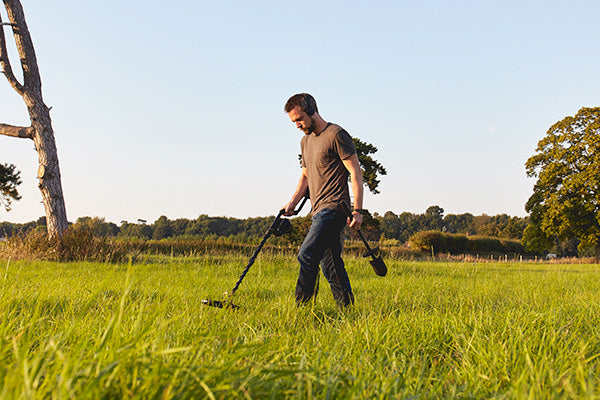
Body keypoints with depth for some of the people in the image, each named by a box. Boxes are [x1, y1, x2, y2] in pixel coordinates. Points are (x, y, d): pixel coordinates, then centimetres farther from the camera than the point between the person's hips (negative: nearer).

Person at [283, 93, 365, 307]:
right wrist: (292, 203, 16)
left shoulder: (336, 135, -6)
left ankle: (301, 308, -17)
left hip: (334, 207, -9)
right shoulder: (306, 140, 20)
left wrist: (357, 210, -16)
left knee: (307, 255, -19)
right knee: (331, 266, 7)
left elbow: (356, 173, -10)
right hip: (319, 211, 9)